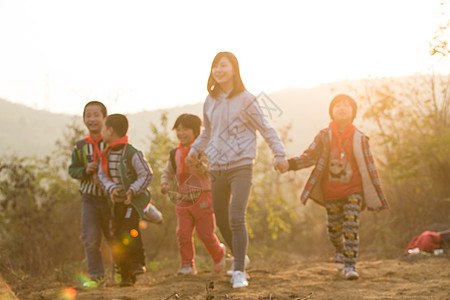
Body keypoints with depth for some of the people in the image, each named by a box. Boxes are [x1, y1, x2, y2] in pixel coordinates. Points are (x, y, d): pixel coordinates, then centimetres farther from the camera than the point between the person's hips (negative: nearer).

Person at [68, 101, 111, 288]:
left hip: (111, 197, -2)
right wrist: (85, 170, -12)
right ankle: (96, 276, 6)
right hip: (89, 198, 2)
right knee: (90, 239, -3)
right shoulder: (80, 147, 4)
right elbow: (72, 169, 8)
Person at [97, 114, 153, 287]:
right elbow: (102, 175, 3)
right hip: (117, 201, 6)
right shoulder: (105, 155, 5)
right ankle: (126, 275, 9)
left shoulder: (132, 154, -14)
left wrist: (132, 190, -20)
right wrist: (111, 189, -16)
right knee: (117, 237, 2)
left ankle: (138, 262, -4)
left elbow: (146, 174, -11)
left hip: (134, 200, -6)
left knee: (129, 230, -23)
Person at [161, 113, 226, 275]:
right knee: (183, 234, -6)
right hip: (183, 200, 4)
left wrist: (198, 163, -36)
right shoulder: (175, 154, 10)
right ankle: (187, 265, 3)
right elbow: (168, 172, 24)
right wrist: (164, 184, 5)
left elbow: (209, 172, -17)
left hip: (202, 199, -4)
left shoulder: (202, 150, -6)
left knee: (206, 234, -1)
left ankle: (219, 254, 27)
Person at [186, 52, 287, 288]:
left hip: (241, 166, -5)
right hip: (217, 168, 5)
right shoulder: (210, 101, 9)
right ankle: (239, 257, 34)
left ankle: (239, 271, -8)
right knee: (221, 221, 10)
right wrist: (194, 149, 14)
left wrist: (279, 154, -13)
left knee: (236, 219, -16)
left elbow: (265, 129, -3)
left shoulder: (245, 100, -6)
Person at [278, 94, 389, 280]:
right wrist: (290, 164, -21)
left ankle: (350, 265, -10)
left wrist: (379, 194, 3)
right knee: (334, 228, 11)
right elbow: (309, 156, -3)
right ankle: (339, 250, 43)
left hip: (354, 190, -2)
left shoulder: (360, 139, -1)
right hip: (331, 192, 2)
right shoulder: (324, 136, 1)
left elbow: (370, 167, 3)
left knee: (351, 228, -14)